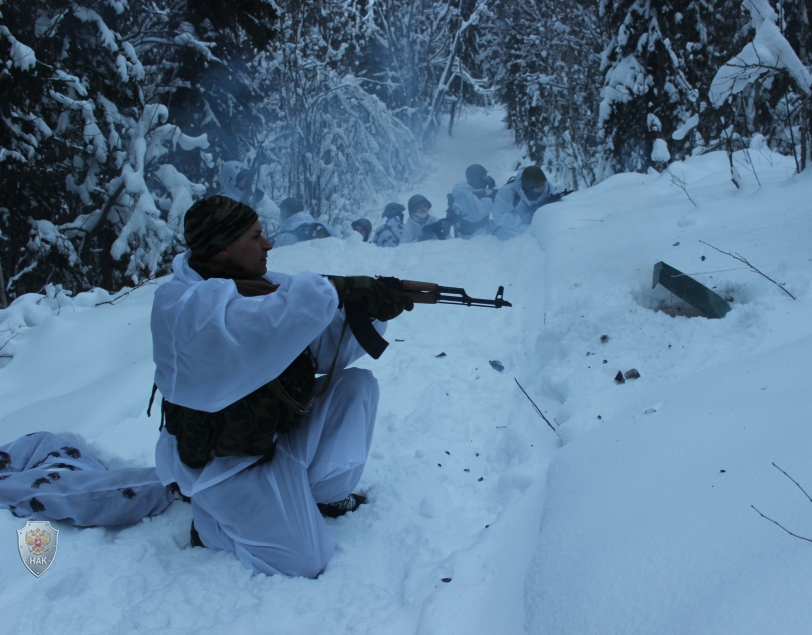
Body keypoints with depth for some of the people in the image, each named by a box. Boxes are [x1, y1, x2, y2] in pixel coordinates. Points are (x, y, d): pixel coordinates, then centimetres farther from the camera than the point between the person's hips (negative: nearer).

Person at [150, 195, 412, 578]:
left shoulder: (263, 286, -1)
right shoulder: (181, 304, -26)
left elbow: (326, 347, -1)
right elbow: (269, 323, -43)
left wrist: (374, 313, -17)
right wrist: (339, 290, -35)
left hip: (280, 428, 8)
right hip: (226, 460, -8)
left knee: (357, 385, -2)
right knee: (304, 560, -15)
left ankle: (323, 492, 13)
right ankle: (210, 520, 10)